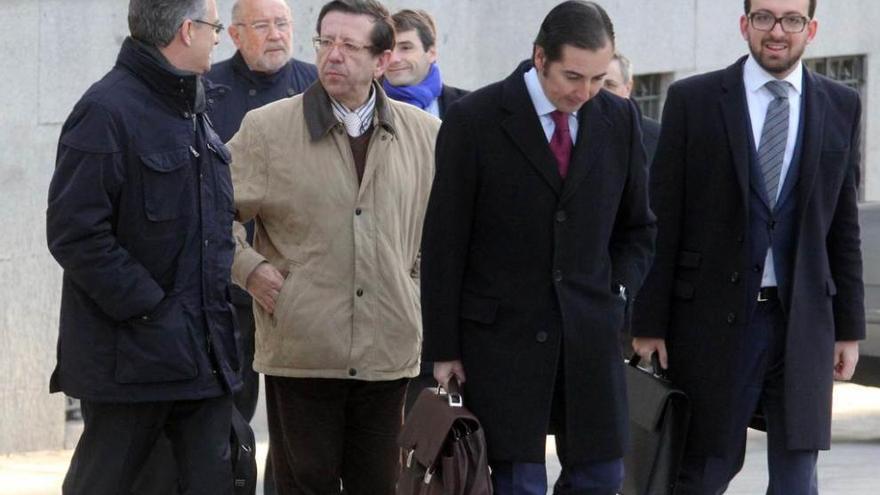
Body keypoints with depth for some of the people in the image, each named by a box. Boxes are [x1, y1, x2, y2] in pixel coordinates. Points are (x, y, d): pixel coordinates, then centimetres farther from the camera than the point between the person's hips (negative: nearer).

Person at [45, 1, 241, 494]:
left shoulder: (195, 111, 14)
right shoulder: (107, 111, -14)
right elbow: (75, 233, -19)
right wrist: (147, 307, -19)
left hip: (204, 353, 8)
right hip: (131, 354, -8)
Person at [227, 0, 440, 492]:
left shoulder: (426, 134, 7)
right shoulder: (266, 129, 0)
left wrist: (424, 279, 11)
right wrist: (249, 270, -5)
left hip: (390, 354, 2)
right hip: (301, 353, -2)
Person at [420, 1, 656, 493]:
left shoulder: (620, 119, 5)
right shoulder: (474, 120, -7)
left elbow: (638, 226, 18)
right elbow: (443, 245, -4)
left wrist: (617, 294, 2)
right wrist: (443, 348, -5)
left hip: (590, 333, 4)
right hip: (500, 335, -4)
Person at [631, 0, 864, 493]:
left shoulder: (841, 106, 7)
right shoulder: (693, 100, 0)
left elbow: (844, 226, 10)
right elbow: (663, 221, -1)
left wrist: (850, 327, 7)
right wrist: (649, 323, -4)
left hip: (803, 319, 2)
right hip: (715, 317, -2)